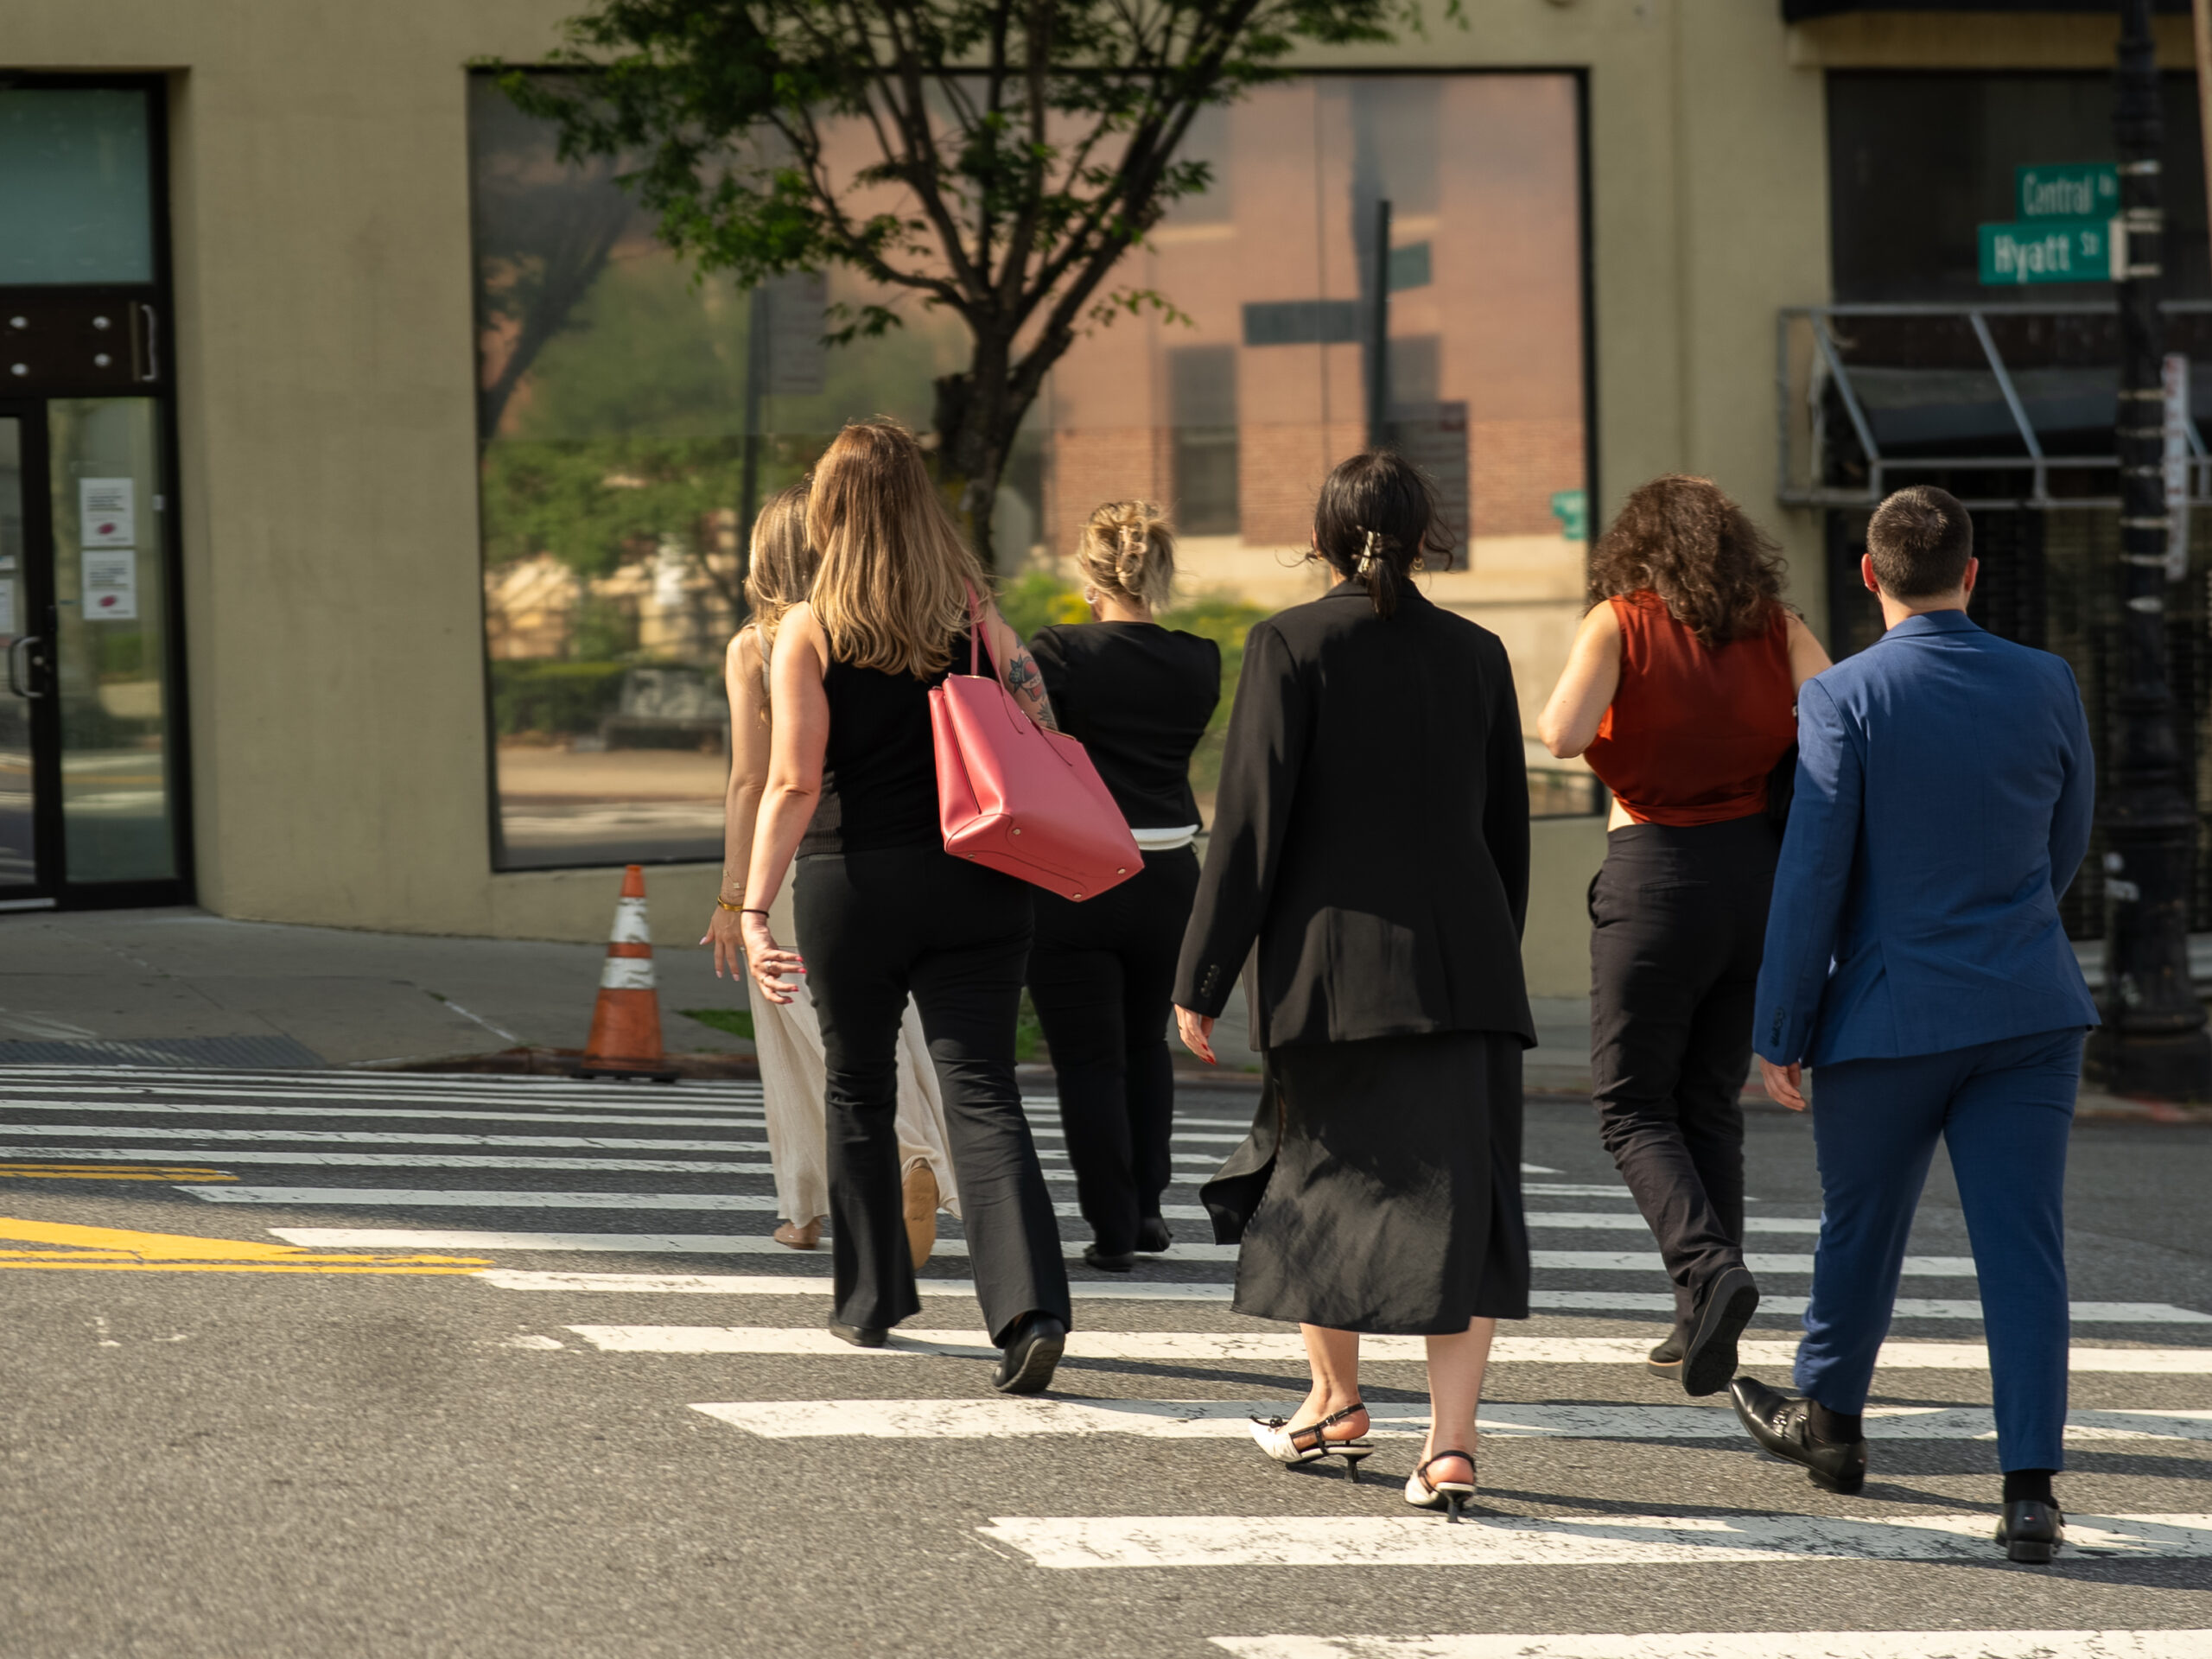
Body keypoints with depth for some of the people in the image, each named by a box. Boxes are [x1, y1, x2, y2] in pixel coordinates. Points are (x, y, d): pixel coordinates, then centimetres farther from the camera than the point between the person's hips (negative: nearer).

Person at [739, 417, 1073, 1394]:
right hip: (971, 882, 2)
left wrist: (755, 908, -12)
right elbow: (1037, 737, 2)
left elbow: (793, 784, -11)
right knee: (981, 1093, -4)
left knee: (858, 1091, 18)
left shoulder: (809, 632, -5)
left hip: (852, 884, -1)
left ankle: (870, 1297, 27)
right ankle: (1029, 1305, -21)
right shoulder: (974, 617, 3)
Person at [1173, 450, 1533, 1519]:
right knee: (1459, 1198, 2)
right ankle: (1451, 1439, -7)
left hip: (1335, 964, -3)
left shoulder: (1290, 647, -6)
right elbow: (1509, 828, 12)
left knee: (1315, 1180, 16)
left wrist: (1201, 978, -3)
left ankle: (1336, 1401, 27)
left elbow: (1250, 820, -8)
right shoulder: (1476, 655, 6)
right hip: (1466, 968, 3)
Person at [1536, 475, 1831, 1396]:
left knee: (1633, 1104, 6)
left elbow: (1562, 733, -18)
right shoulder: (1775, 628, 6)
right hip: (1760, 868, 4)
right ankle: (1700, 1324, 15)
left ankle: (1709, 1267, -18)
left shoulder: (1620, 623, -4)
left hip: (1657, 871, -4)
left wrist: (1561, 718, 4)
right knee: (1711, 1103, 15)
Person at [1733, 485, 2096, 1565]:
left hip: (1890, 1017, -2)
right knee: (2022, 1245, -1)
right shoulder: (2047, 687, 0)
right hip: (2028, 1011, 2)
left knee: (1860, 1230, 18)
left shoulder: (1843, 700, -12)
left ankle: (1827, 1420, 38)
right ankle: (2030, 1485, -9)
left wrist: (1781, 1031, -4)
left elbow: (1811, 876, -12)